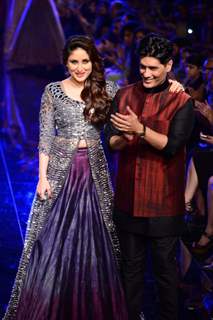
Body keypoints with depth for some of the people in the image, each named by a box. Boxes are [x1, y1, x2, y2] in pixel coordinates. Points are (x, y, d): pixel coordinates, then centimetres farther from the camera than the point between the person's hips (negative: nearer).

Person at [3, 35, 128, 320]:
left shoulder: (107, 90, 4)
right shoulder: (53, 91, 1)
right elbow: (45, 136, 0)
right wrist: (43, 176, -7)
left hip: (95, 172, 1)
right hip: (60, 169, -1)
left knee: (93, 240, 6)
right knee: (53, 240, 0)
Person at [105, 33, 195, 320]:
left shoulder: (181, 101, -5)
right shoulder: (124, 95, 7)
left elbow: (171, 145, -14)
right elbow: (111, 142, 3)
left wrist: (140, 129, -26)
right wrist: (124, 137, -19)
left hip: (163, 199, -4)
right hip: (129, 197, 4)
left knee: (165, 265, 7)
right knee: (131, 264, 15)